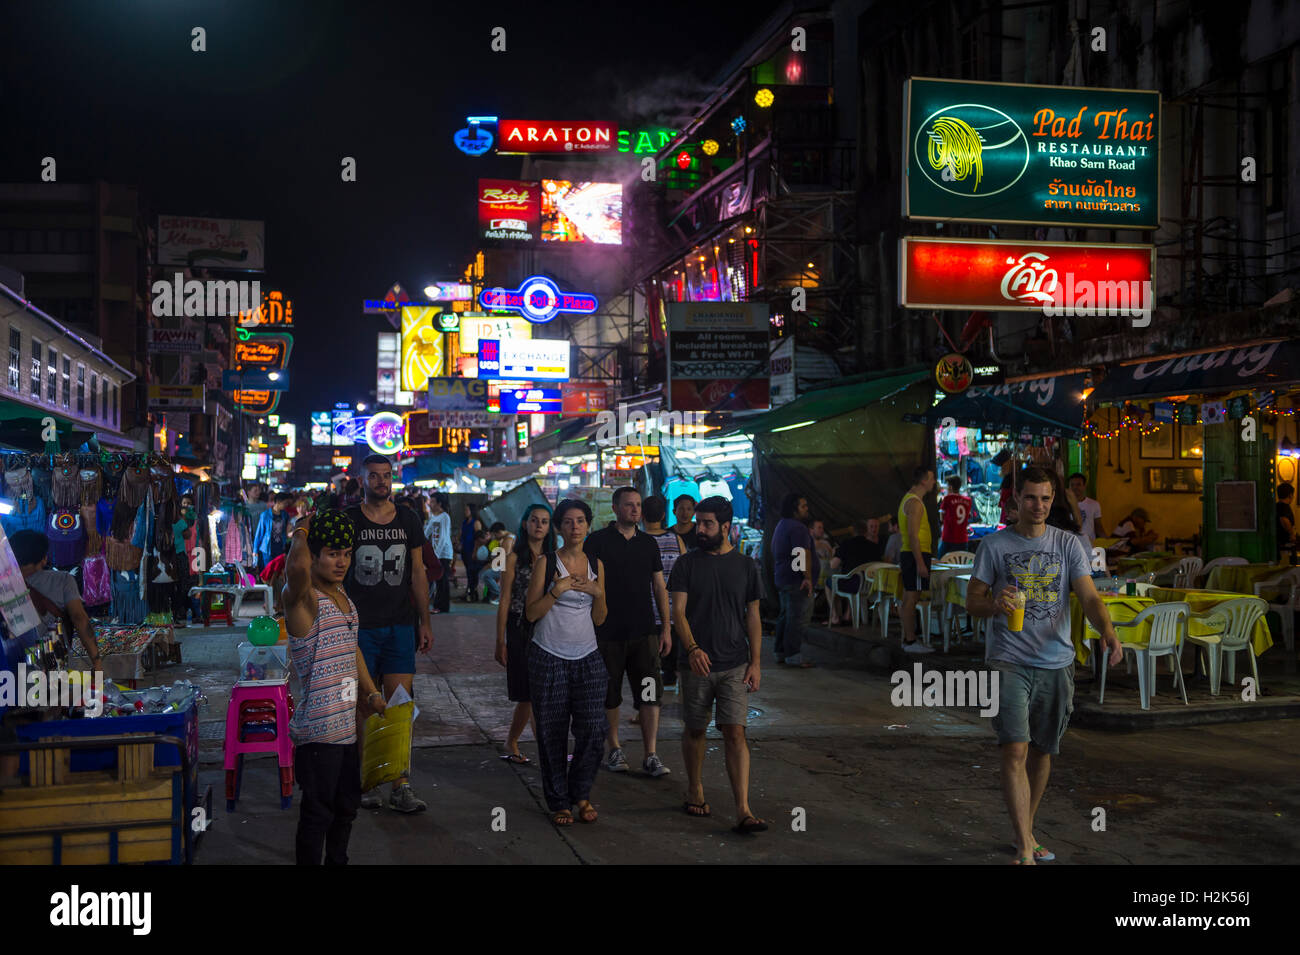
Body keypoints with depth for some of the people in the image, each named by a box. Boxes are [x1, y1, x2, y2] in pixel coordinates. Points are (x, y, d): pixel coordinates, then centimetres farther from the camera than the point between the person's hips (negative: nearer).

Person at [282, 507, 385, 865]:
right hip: (318, 730, -9)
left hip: (346, 724, 9)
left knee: (347, 803, 21)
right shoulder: (304, 599, -16)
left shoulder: (343, 597, 11)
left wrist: (372, 692, 19)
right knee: (318, 811, 0)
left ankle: (338, 861, 37)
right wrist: (301, 530, -20)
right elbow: (296, 567, -40)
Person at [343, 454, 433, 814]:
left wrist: (425, 622, 9)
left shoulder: (407, 519, 8)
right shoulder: (349, 520, 0)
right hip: (360, 626, -2)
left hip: (400, 625, 2)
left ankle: (401, 787, 1)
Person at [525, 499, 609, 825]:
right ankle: (558, 801, 15)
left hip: (587, 657, 3)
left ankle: (580, 793, 17)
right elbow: (531, 613, -5)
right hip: (549, 657, -3)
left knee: (593, 728, -4)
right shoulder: (546, 563, -2)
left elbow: (600, 619, 11)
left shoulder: (596, 565, 10)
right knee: (552, 732, 1)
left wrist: (597, 593, -6)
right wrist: (556, 590, -16)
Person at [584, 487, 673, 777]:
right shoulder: (598, 541, -2)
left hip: (645, 632, 3)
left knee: (651, 693, -4)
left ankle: (651, 755, 1)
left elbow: (659, 587, 13)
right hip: (608, 632, -2)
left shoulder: (648, 543, 10)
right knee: (610, 695, 8)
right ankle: (614, 749, 23)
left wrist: (666, 627, 8)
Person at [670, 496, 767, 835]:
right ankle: (695, 791, 31)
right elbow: (678, 611, -6)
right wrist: (692, 648, -22)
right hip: (697, 663, 0)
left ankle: (743, 811, -11)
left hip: (735, 665, 0)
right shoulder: (687, 564, 1)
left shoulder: (745, 566, 6)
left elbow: (753, 616, 9)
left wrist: (755, 661, 2)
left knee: (735, 733, -8)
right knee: (694, 730, 10)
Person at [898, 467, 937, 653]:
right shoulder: (915, 503, -15)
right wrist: (920, 563, -23)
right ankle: (910, 642, -6)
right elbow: (913, 535, -21)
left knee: (909, 599, 12)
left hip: (909, 554, 11)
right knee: (911, 598, -8)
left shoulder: (909, 499, 18)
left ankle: (908, 638, 17)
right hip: (915, 554, -11)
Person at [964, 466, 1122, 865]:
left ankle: (1026, 833, 30)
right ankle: (1025, 848, -12)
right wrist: (996, 604, -20)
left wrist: (1107, 629, -23)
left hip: (1056, 663, 3)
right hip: (1010, 663, -3)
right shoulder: (994, 545, 2)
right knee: (1015, 750, -14)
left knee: (1042, 752, 13)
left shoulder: (1068, 544, 6)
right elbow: (972, 601, 3)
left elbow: (1089, 597, -3)